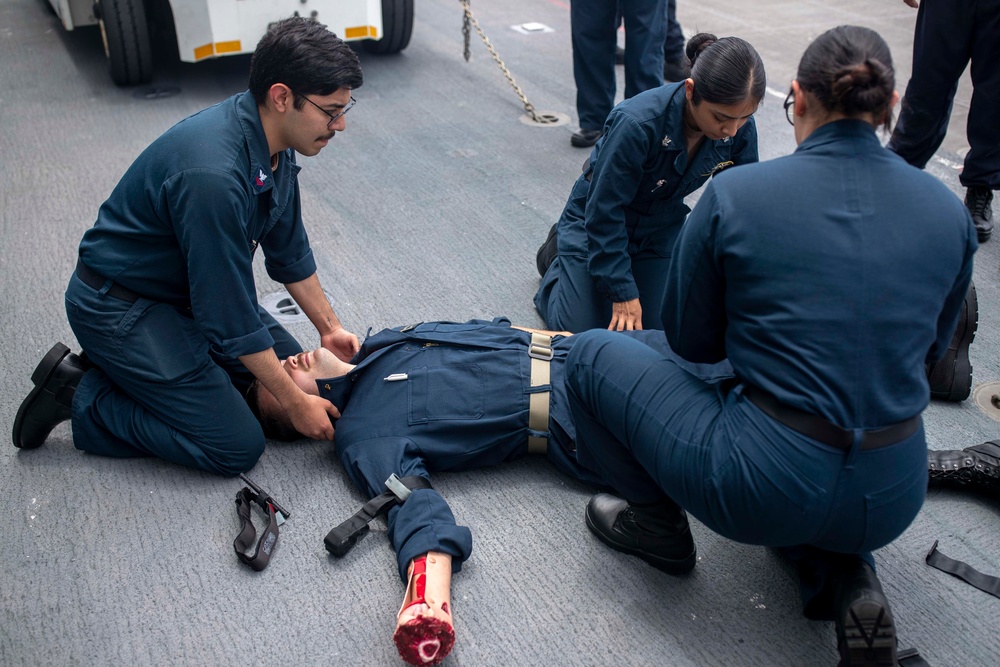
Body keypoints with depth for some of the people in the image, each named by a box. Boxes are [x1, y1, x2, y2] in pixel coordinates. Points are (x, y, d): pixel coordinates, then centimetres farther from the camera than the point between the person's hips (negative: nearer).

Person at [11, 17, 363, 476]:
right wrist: (294, 403, -19)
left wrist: (329, 327, 12)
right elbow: (232, 316, -28)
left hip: (186, 290, 9)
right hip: (117, 305, -9)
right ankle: (80, 395, 2)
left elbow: (288, 250, 9)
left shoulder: (272, 143, -6)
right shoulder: (213, 176, -35)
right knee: (237, 447, -10)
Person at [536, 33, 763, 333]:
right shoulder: (637, 123, -37)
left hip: (661, 227, 5)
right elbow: (603, 210, -28)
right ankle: (556, 253, 21)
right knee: (582, 333, -7)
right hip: (596, 220, -4)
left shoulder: (740, 129, -20)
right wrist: (623, 291, -25)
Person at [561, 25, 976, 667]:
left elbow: (690, 339, 1)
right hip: (894, 498, 5)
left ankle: (656, 519, 20)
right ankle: (844, 574, 16)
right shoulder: (949, 210, 1)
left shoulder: (734, 194, -11)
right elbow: (930, 349, 15)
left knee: (591, 355, 12)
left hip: (765, 486, -5)